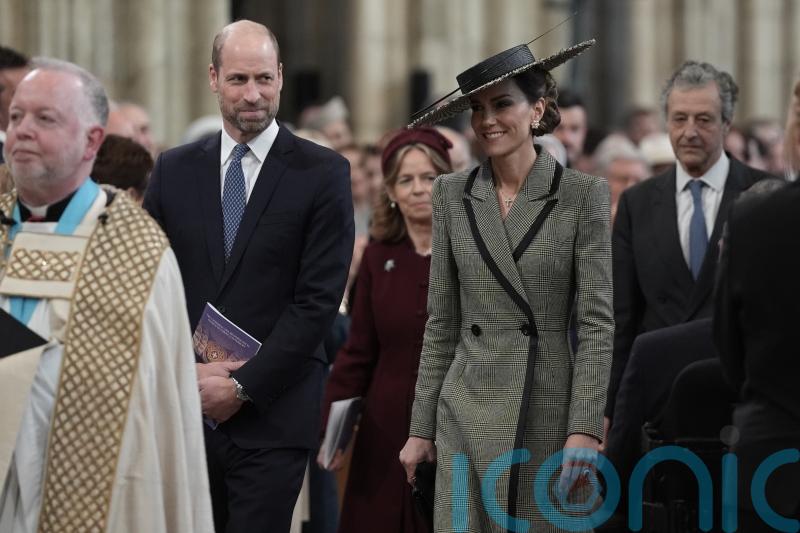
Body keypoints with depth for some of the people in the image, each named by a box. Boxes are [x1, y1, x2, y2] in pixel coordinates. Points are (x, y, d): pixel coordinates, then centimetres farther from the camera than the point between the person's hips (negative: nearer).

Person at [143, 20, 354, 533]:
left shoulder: (322, 172, -1)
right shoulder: (174, 169, 10)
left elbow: (319, 298, -7)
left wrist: (244, 386, -10)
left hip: (272, 413, -3)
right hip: (181, 406, 3)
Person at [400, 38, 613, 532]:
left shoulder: (583, 195, -3)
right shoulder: (452, 195, 6)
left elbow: (597, 322, -6)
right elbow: (441, 324, 10)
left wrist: (586, 428, -14)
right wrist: (421, 428, 8)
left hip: (549, 412, -3)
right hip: (468, 413, 3)